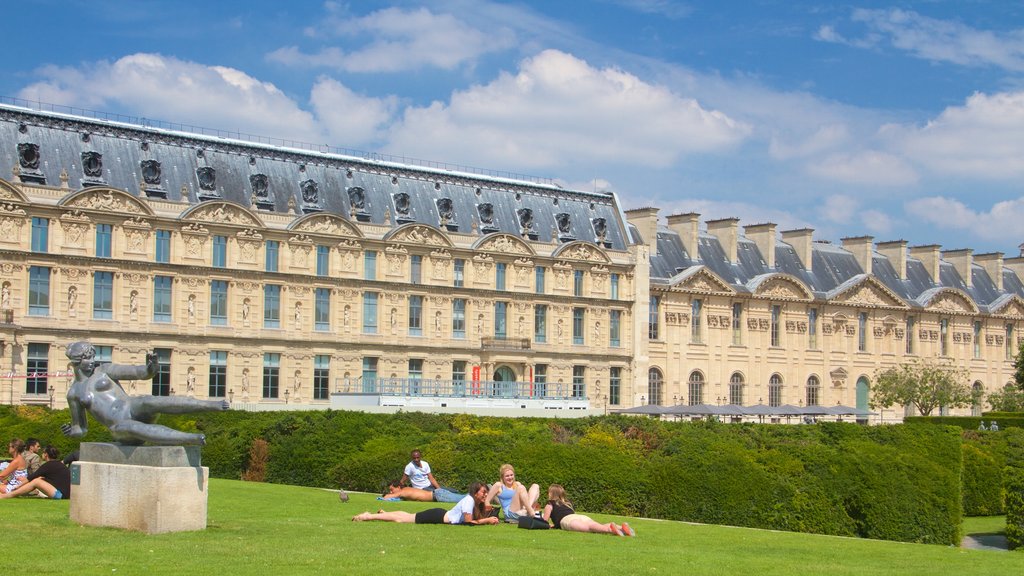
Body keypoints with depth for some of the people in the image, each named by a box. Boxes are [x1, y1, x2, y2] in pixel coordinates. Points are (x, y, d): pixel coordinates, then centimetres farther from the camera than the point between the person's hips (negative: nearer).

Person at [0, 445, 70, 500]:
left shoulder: (48, 465, -9)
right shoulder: (58, 463, 17)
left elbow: (31, 477, -4)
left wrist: (19, 486, 7)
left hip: (62, 495, -9)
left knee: (36, 482, -8)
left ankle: (9, 495, -3)